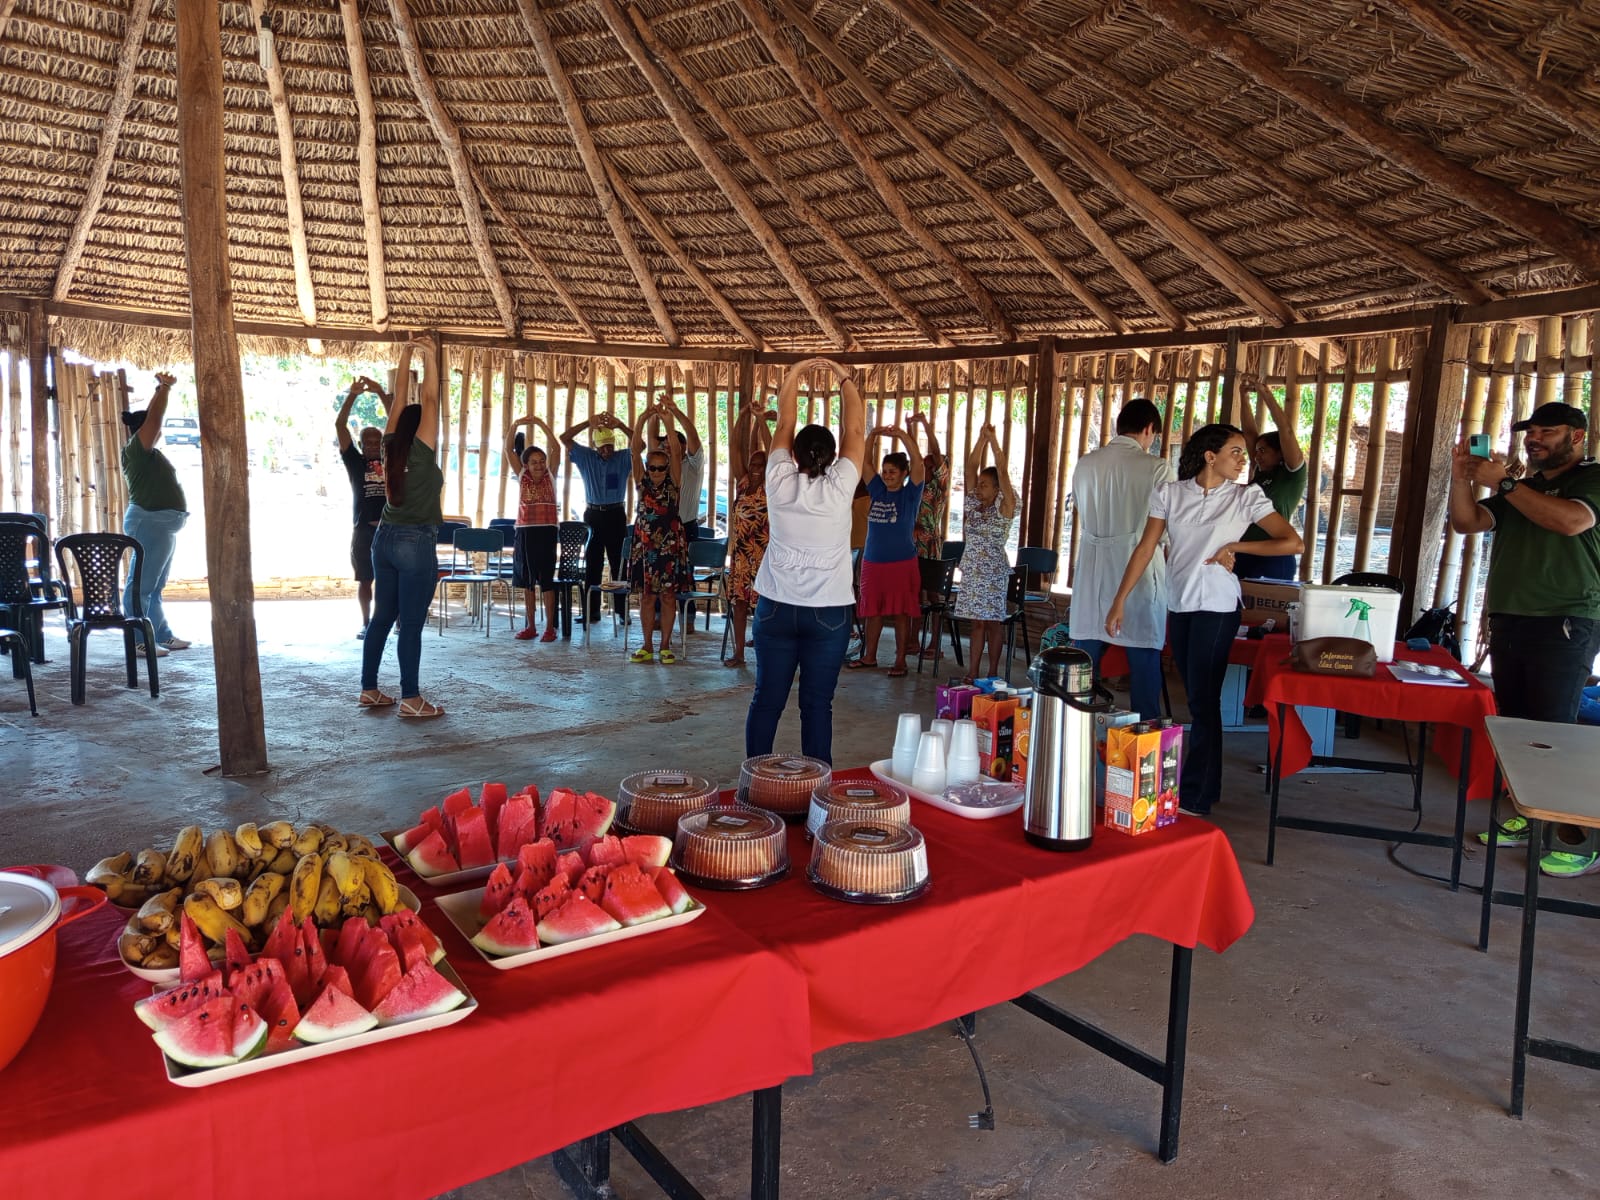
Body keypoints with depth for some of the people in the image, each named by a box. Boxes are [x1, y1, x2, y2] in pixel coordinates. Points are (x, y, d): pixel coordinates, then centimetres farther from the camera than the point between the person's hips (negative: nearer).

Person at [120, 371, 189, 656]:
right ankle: (138, 641, -9)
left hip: (162, 525, 10)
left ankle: (163, 635, 18)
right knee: (141, 584, -9)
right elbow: (154, 418, -15)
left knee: (154, 587, 13)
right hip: (150, 524, -10)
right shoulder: (136, 448, -8)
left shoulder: (146, 453, 17)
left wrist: (163, 389, 24)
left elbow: (152, 417, 26)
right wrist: (164, 388, -7)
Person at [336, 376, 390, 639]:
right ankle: (366, 624, 18)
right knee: (365, 579, 8)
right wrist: (352, 395, -9)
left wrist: (381, 394, -4)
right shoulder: (355, 462, 5)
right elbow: (340, 425, -2)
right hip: (363, 530, 0)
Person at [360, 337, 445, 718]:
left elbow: (398, 407, 16)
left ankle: (369, 690, 18)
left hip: (386, 538, 8)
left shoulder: (392, 449, 7)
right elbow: (430, 401, -11)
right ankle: (411, 699, -2)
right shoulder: (421, 453, -11)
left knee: (382, 617, 13)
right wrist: (430, 358, -4)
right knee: (411, 623, -5)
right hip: (415, 543, -8)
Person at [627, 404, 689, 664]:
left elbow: (676, 453, -14)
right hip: (645, 544, 2)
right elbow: (636, 451, -9)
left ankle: (665, 645, 11)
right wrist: (643, 421, -19)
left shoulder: (673, 483, -1)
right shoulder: (642, 483, 3)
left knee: (668, 596, 3)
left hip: (670, 545, -2)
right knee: (646, 596, 5)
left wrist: (668, 423, -23)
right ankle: (647, 647, 12)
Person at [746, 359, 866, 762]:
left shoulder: (779, 483, -4)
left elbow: (785, 423, 8)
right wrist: (844, 379, 14)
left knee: (767, 699, 6)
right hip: (829, 612, -2)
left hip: (776, 607, 2)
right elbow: (855, 431, 2)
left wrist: (795, 373, 18)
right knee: (817, 704, 2)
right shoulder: (839, 487, -8)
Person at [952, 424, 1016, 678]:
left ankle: (993, 674, 9)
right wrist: (981, 438, -4)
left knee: (992, 623, 1)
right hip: (972, 570, 5)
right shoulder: (973, 504, 7)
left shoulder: (1004, 509, -6)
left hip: (994, 572, -5)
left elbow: (1003, 472, -15)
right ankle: (973, 674, 10)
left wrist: (993, 439, -18)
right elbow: (971, 467, 3)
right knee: (976, 623, 7)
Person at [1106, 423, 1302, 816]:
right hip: (1178, 606, 3)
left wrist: (1236, 546, -7)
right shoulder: (1169, 494, 3)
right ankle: (1204, 783, 21)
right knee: (1197, 698, 11)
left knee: (1203, 700, -5)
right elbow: (1146, 549, 3)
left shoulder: (1247, 498, -3)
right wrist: (1119, 600, -1)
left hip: (1217, 607, -3)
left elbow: (1293, 542, -7)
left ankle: (1195, 799, -1)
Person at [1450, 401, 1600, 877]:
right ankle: (1527, 819, 15)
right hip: (1508, 621, 7)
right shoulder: (1521, 488, 22)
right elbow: (1466, 522, 13)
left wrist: (1503, 482, -17)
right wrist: (1461, 477, -2)